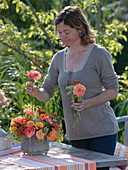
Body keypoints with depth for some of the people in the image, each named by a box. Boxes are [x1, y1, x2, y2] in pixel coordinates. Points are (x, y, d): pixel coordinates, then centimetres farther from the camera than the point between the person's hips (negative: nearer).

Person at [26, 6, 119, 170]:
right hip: (75, 133, 5)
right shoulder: (59, 58, 9)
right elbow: (47, 93, 10)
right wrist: (36, 91, -13)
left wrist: (87, 103, -19)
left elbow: (112, 91, -5)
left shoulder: (99, 54, -7)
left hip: (101, 130, -5)